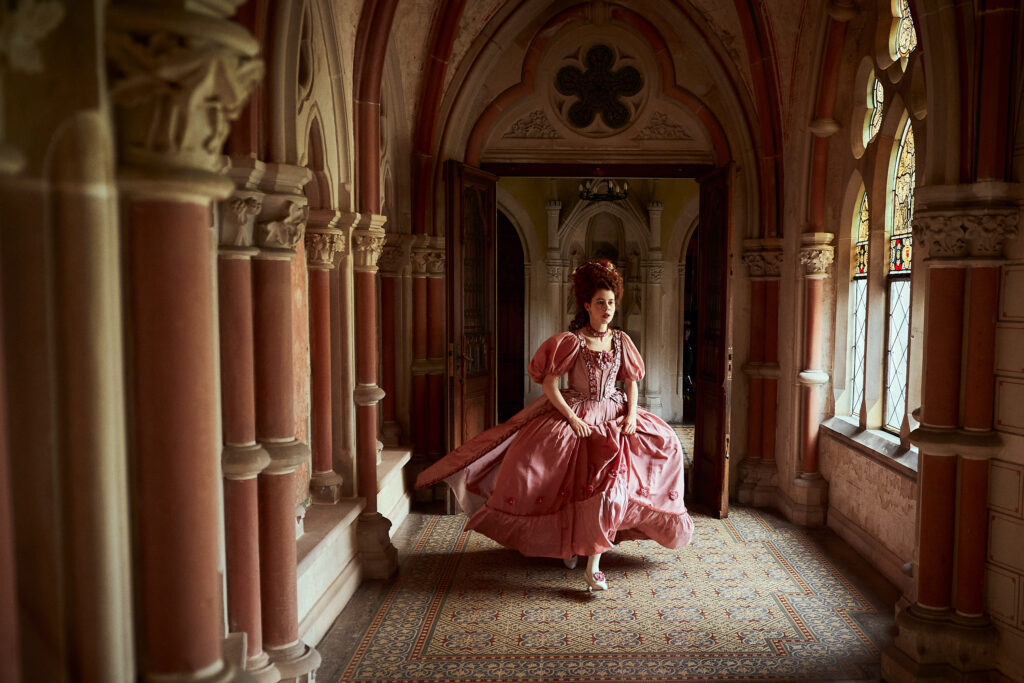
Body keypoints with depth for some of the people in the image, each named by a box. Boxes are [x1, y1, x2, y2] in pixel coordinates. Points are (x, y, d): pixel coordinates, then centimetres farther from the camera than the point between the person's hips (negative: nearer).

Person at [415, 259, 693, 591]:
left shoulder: (621, 340, 4)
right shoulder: (571, 341, -10)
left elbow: (632, 382, 11)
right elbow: (549, 385, -11)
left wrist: (631, 414, -5)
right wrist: (573, 418, -17)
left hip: (612, 417, 4)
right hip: (572, 415, -3)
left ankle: (593, 566, -5)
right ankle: (568, 539, 13)